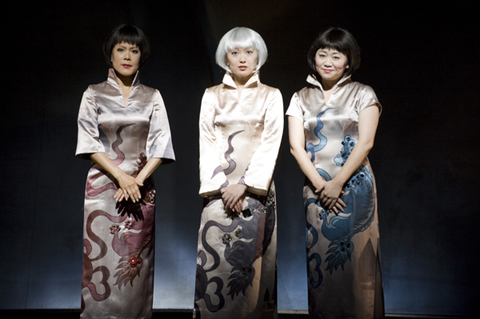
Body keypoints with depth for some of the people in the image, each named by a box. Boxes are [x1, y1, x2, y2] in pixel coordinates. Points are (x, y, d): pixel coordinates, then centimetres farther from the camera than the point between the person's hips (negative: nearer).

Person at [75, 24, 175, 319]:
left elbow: (161, 142, 2)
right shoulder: (94, 94, 6)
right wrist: (121, 176, -13)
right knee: (102, 259, -3)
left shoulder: (152, 96, 10)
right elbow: (89, 143, -2)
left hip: (142, 187, 1)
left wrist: (138, 179, -11)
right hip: (103, 184, -1)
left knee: (136, 260, 2)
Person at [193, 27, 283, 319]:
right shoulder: (212, 95, 10)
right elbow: (207, 142, 3)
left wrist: (243, 185, -12)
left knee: (252, 259, 0)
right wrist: (221, 186, -9)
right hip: (219, 187, 1)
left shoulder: (271, 95, 7)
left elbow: (271, 143, -2)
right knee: (215, 258, -3)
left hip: (256, 187, -1)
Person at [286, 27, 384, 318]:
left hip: (354, 187, -2)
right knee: (319, 259, 3)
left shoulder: (363, 94, 4)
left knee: (356, 258, -1)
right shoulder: (301, 98, 10)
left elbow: (365, 143, -6)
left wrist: (337, 183, -13)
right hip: (316, 189, 2)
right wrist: (320, 184, -10)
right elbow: (296, 145, 1)